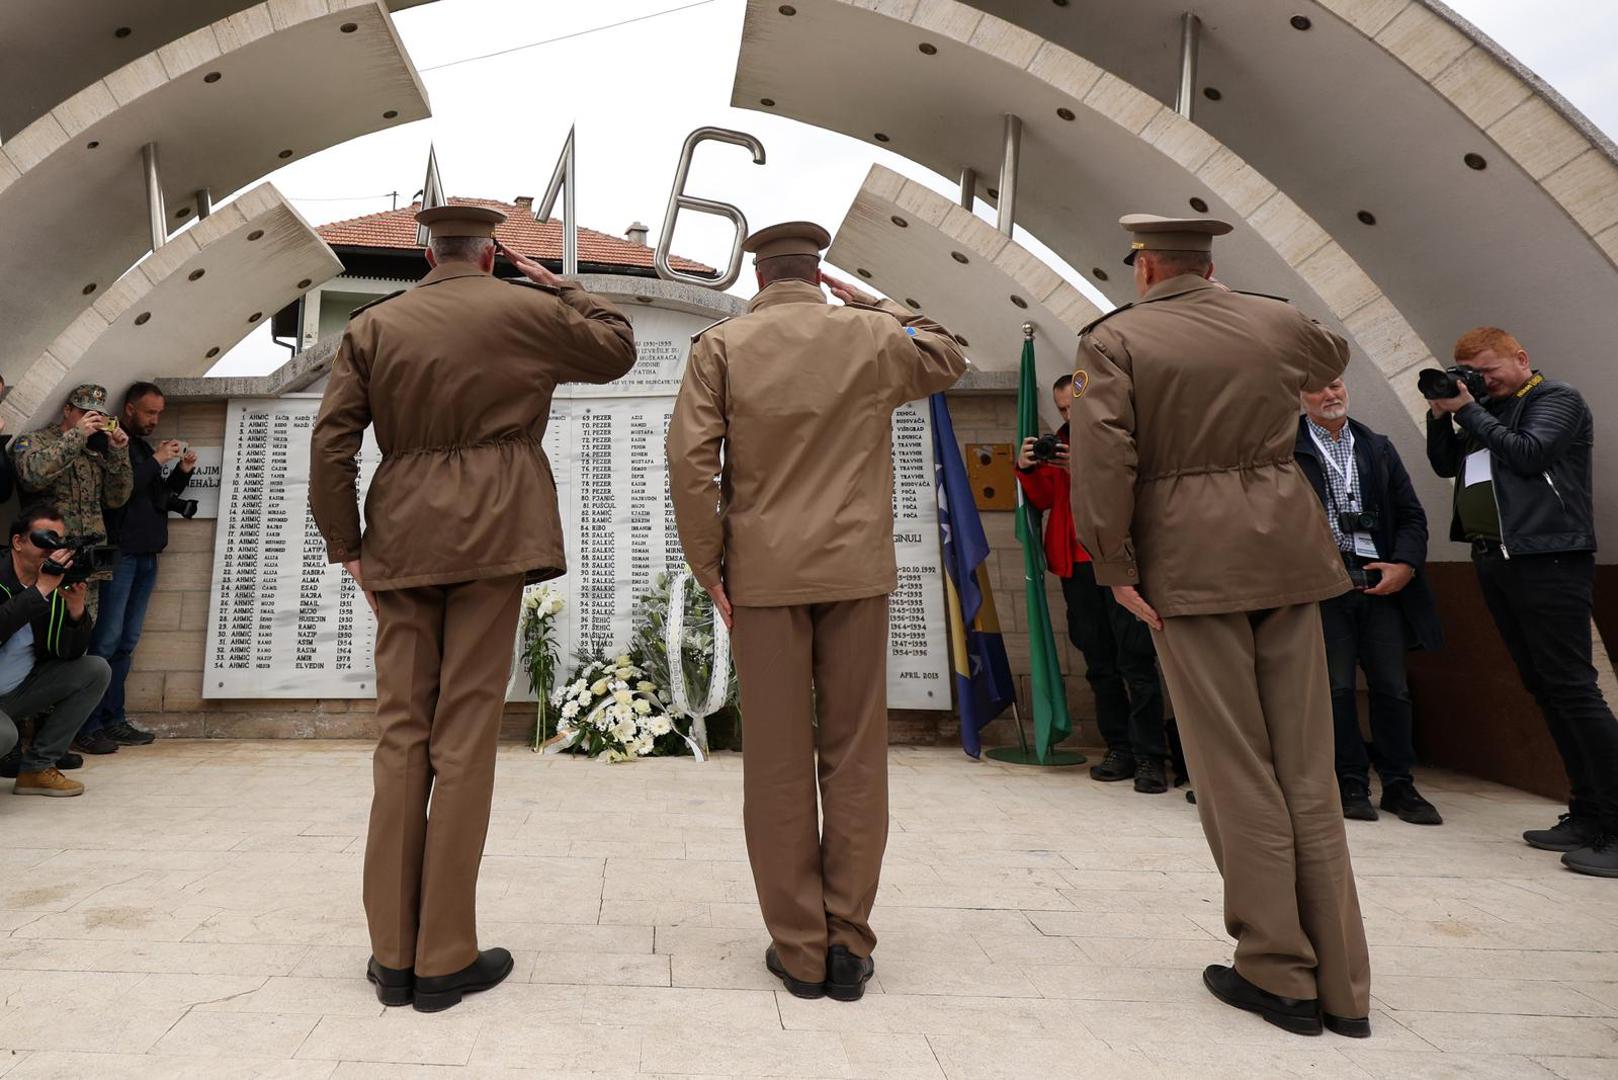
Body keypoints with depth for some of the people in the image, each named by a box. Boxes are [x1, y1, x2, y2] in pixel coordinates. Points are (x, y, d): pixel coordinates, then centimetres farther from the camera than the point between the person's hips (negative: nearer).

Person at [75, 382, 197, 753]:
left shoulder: (144, 447, 20)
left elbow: (160, 497, 23)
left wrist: (181, 472, 8)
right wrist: (156, 462, -12)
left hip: (148, 554, 8)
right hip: (121, 552, -8)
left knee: (127, 642, 8)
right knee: (107, 639, -9)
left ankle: (113, 720, 13)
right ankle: (89, 726, -5)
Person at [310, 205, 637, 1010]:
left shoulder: (373, 325, 11)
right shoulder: (526, 310, 4)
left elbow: (331, 443, 5)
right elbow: (618, 349, 19)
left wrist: (347, 546, 10)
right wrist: (560, 287, 24)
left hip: (401, 542, 3)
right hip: (491, 535, -3)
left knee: (402, 737, 7)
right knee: (465, 736, -1)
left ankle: (393, 953, 14)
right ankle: (445, 958, 6)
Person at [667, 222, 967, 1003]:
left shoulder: (721, 345, 2)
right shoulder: (871, 334, 6)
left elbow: (690, 460, -7)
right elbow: (945, 361, 26)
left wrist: (708, 568, -1)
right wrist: (876, 303, 25)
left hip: (764, 573, -1)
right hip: (856, 568, 1)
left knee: (778, 762, 5)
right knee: (855, 756, 8)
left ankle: (800, 948, 13)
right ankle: (848, 944, 15)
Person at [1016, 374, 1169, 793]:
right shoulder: (1059, 444, 19)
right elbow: (1043, 500, 12)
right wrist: (1027, 469, -5)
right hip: (1077, 565, 5)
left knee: (1135, 659, -8)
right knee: (1099, 661, 7)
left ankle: (1149, 757, -2)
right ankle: (1119, 749, 15)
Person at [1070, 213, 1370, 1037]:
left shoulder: (1116, 339, -3)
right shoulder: (1275, 322, 11)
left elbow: (1104, 460, -14)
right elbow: (1332, 356, 34)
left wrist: (1114, 567, -7)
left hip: (1189, 565, -4)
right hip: (1286, 552, 5)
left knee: (1237, 772, 3)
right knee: (1306, 769, 10)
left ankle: (1279, 975, 13)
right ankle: (1341, 985, 18)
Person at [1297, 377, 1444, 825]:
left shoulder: (1379, 448, 16)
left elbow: (1411, 514, 13)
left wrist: (1406, 565, 0)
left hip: (1381, 583, 4)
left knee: (1392, 687, 6)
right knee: (1337, 687, 0)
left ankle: (1399, 786, 19)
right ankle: (1351, 785, 12)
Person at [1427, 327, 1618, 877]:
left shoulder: (1558, 398, 1)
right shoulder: (1487, 410, 20)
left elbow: (1527, 454, -13)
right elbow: (1446, 465, 18)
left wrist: (1467, 410, -7)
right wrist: (1441, 415, 5)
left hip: (1547, 559, -7)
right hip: (1495, 562, 7)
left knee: (1572, 687, -10)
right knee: (1544, 688, 8)